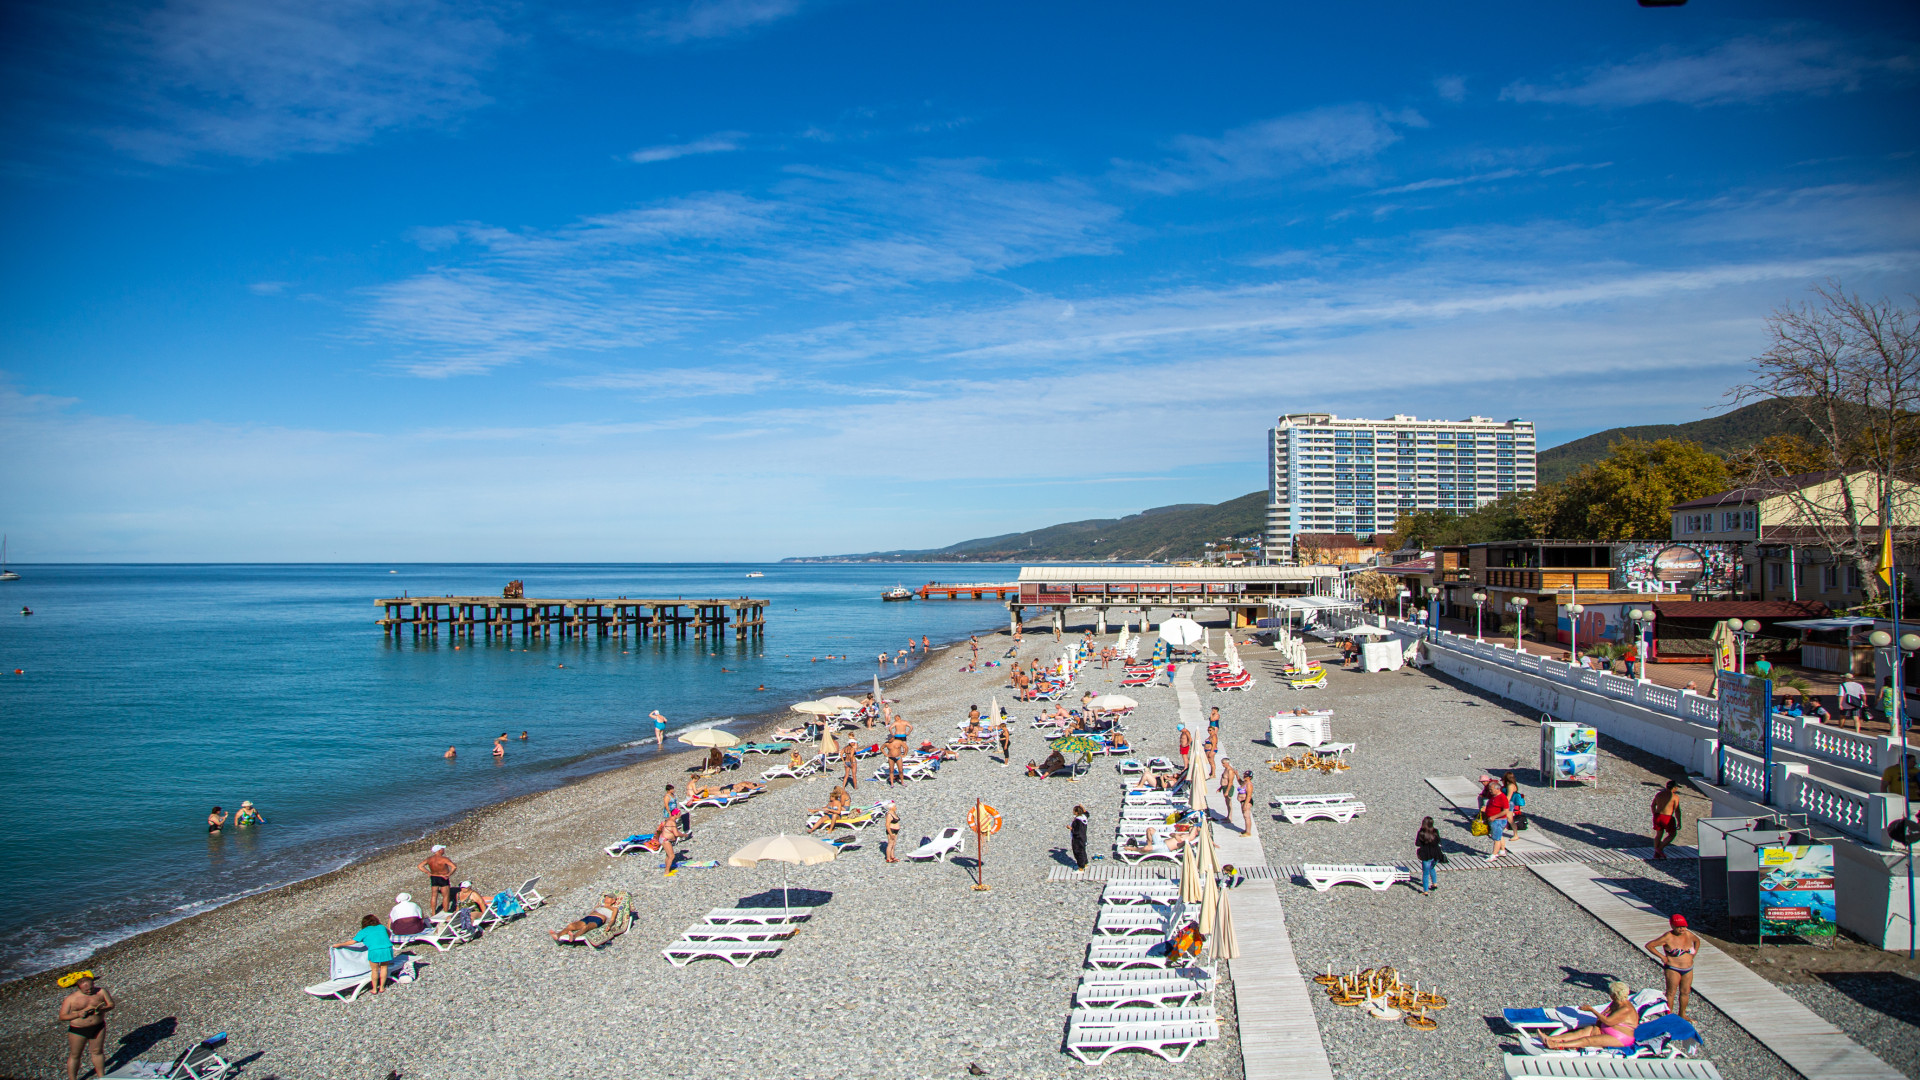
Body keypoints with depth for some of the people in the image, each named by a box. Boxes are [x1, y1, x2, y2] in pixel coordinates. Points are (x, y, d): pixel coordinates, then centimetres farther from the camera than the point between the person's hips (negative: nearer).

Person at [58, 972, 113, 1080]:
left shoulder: (101, 992, -5)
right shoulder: (71, 999, -10)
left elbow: (111, 1004, 1)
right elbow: (62, 1017, -10)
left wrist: (101, 1009, -21)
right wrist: (78, 1014, -27)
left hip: (98, 1028, 2)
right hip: (78, 1030, -2)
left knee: (97, 1051, 16)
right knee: (75, 1055, 10)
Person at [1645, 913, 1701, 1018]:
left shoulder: (1688, 934, 1)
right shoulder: (1668, 937, -16)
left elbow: (1697, 940, 25)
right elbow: (1649, 945, -14)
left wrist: (1694, 953, 12)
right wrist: (1661, 956, -15)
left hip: (1688, 969, 6)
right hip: (1673, 969, -6)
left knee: (1685, 992, 14)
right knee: (1671, 993, 2)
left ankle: (1682, 1014, 29)